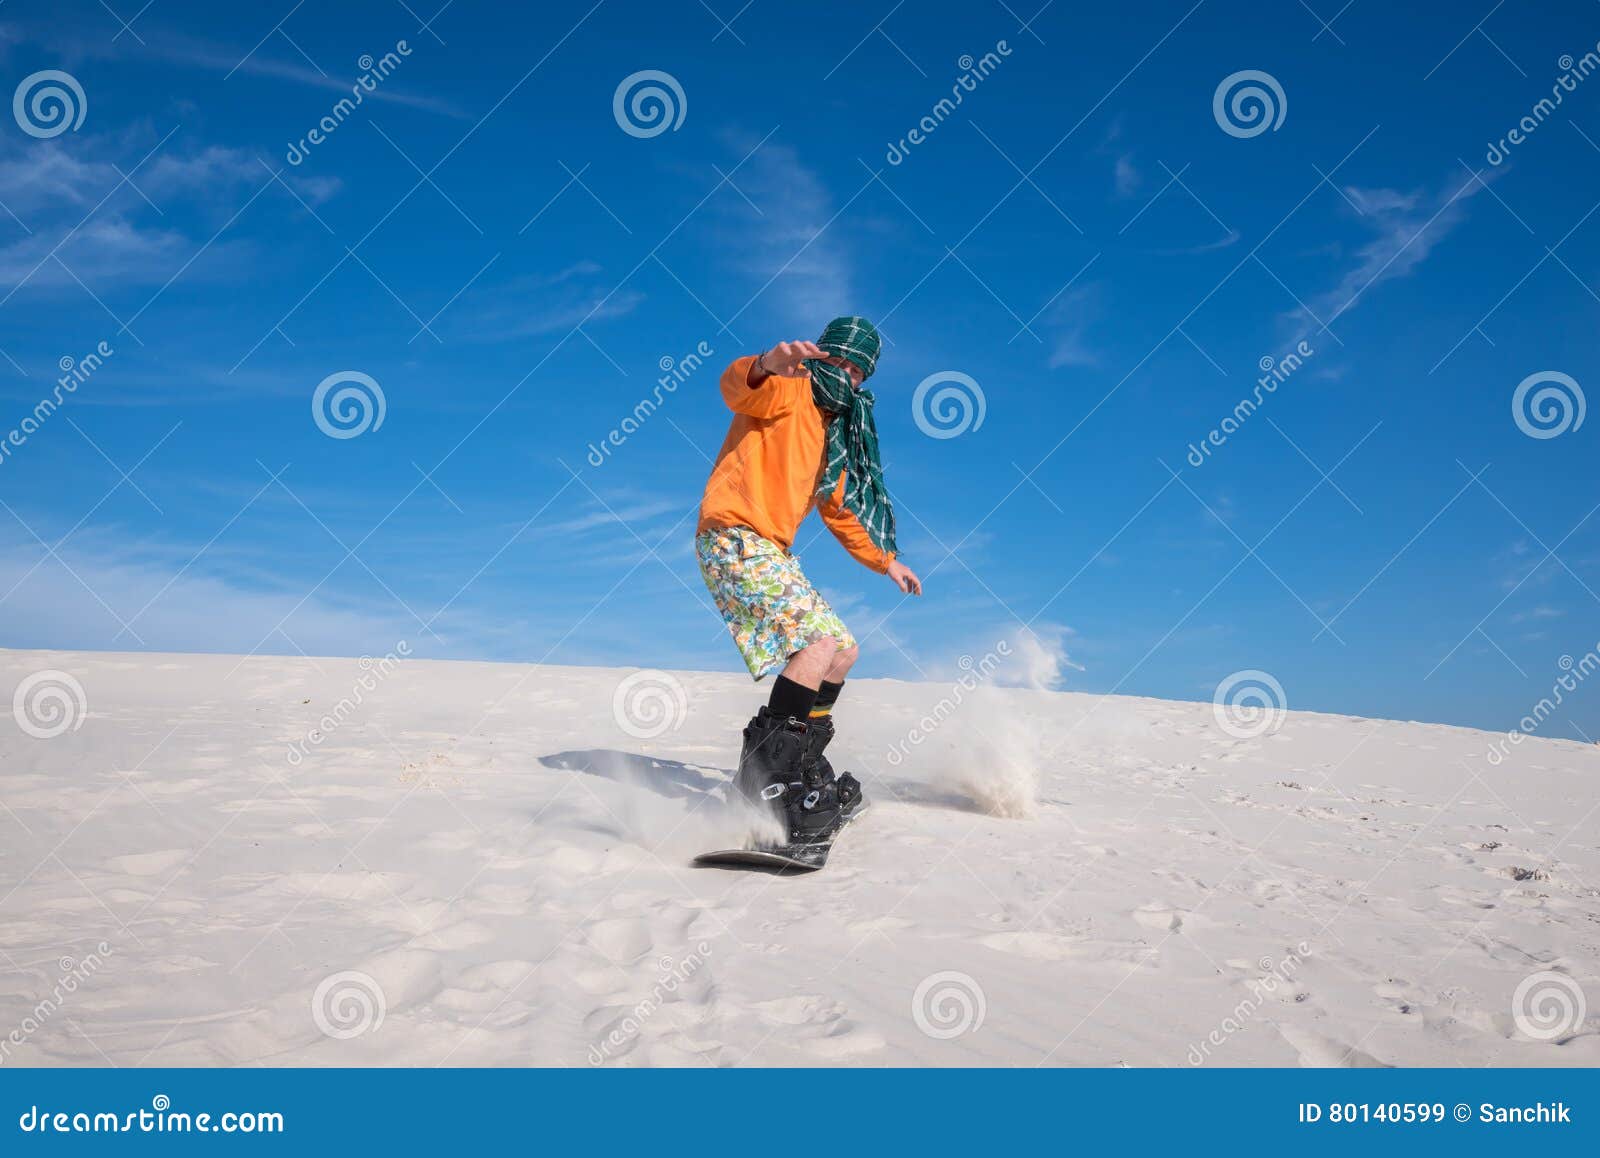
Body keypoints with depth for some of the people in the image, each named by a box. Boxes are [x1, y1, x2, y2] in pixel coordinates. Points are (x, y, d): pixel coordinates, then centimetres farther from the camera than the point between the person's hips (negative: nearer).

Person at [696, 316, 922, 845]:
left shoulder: (837, 433, 24)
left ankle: (803, 767, 19)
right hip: (732, 537, -10)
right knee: (820, 638, -25)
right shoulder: (787, 390, -2)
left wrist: (886, 562, 35)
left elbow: (838, 510, 34)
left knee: (844, 651, 11)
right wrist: (767, 364, -49)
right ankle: (764, 774, -26)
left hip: (771, 552, 10)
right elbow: (736, 387, -26)